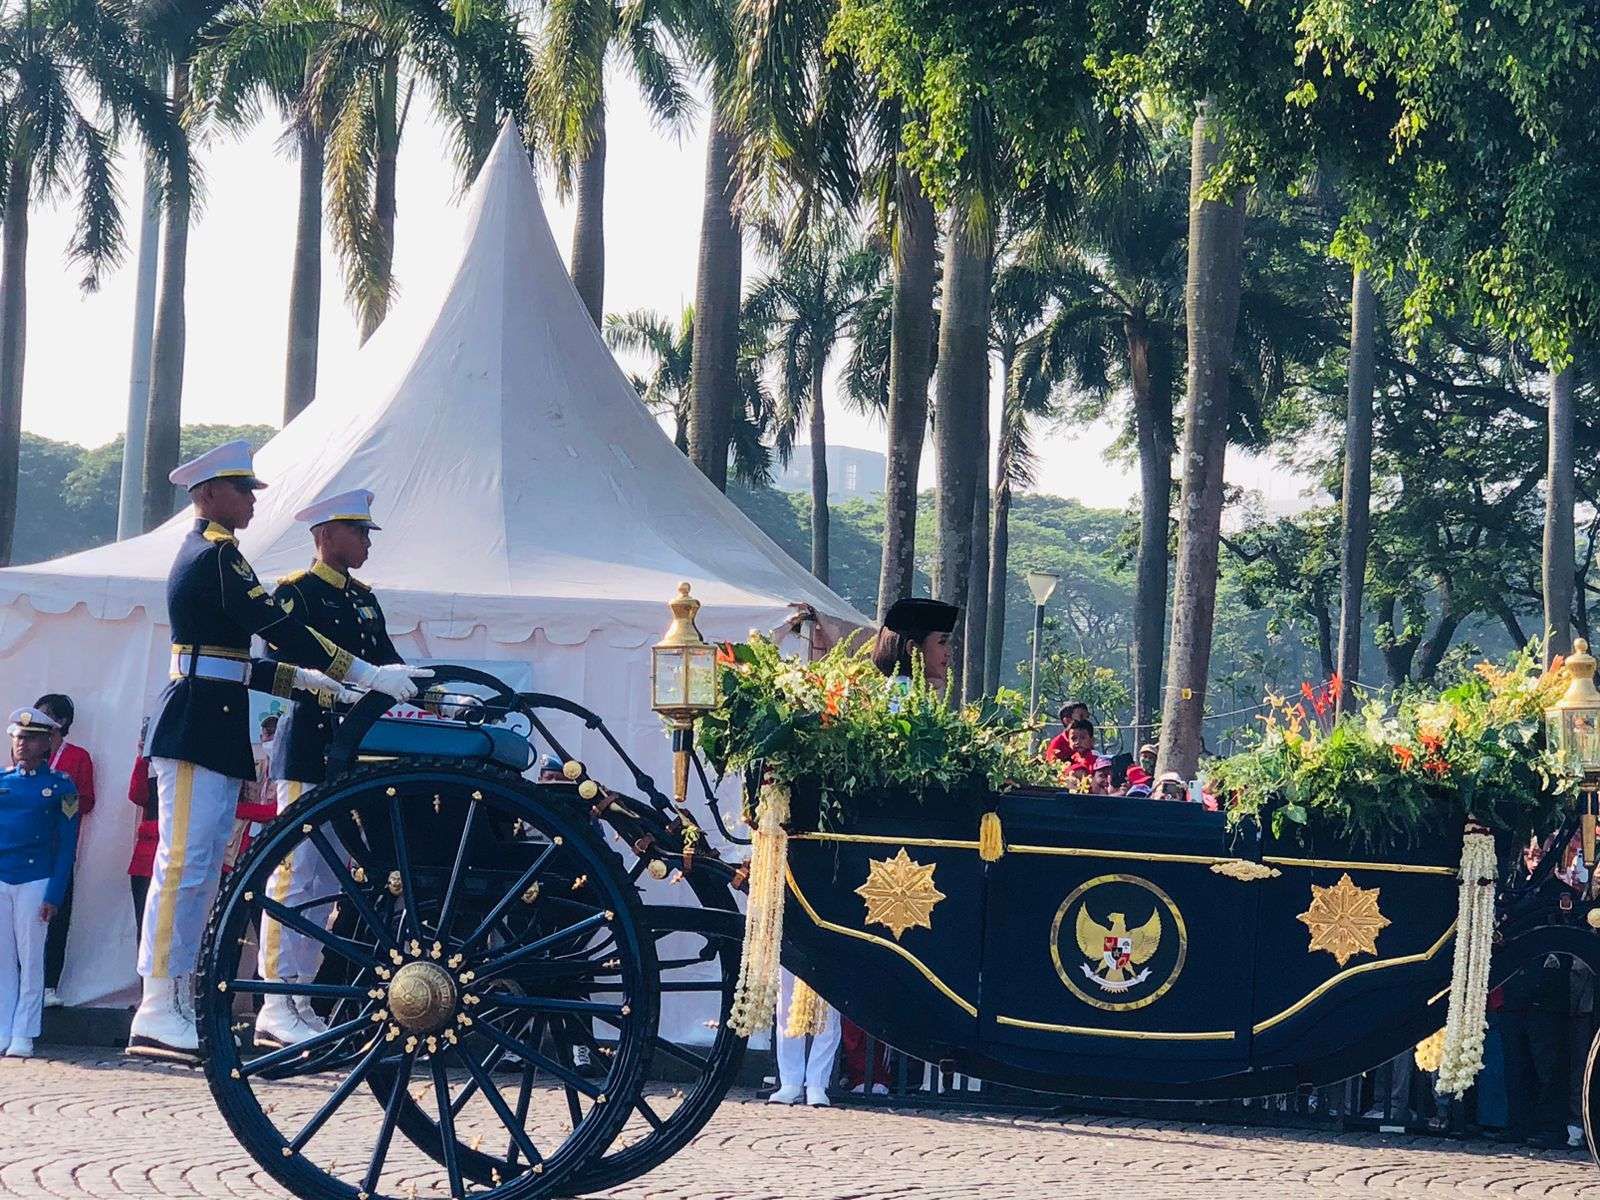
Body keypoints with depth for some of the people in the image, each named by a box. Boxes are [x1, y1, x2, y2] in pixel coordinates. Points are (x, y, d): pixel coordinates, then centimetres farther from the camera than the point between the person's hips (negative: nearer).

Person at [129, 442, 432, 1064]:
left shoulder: (199, 554, 22)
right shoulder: (217, 555, -10)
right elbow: (278, 627, -18)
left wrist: (300, 678, 15)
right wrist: (367, 675, -17)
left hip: (208, 729, 11)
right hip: (199, 727, -11)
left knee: (201, 872, 9)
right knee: (184, 864, -11)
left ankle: (178, 1005, 10)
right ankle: (158, 1011, -12)